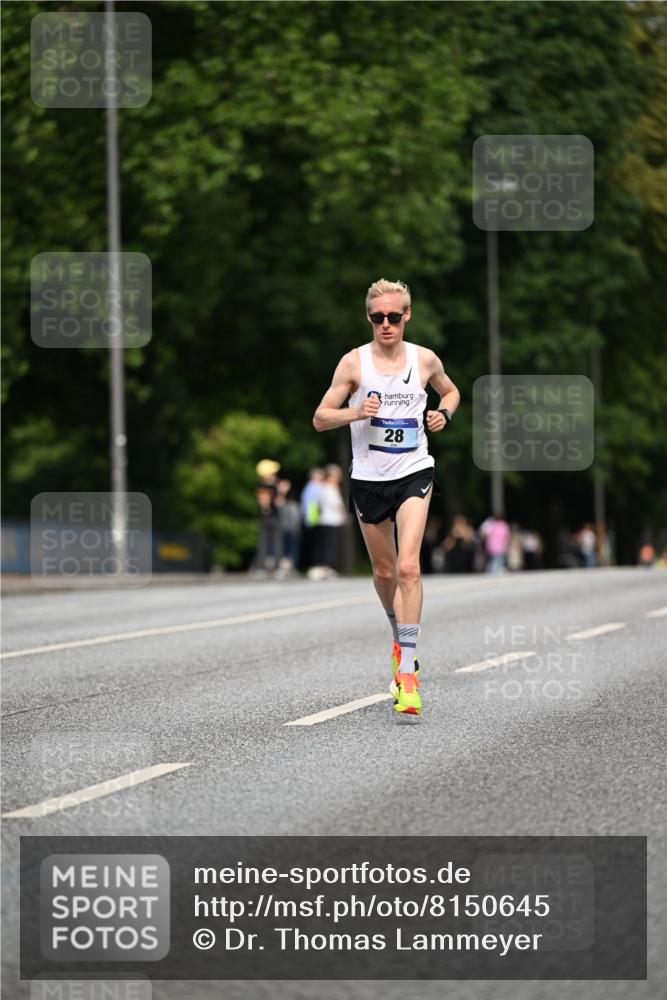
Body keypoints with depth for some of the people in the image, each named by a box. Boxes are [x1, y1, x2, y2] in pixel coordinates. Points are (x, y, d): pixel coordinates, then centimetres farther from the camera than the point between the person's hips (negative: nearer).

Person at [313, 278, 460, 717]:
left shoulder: (425, 360, 1)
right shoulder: (354, 362, -3)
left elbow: (450, 391, 23)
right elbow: (320, 418, -1)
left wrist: (444, 413, 1)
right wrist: (356, 412, -20)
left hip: (414, 473, -1)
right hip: (368, 478, 1)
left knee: (408, 567, -18)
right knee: (384, 572, 13)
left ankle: (407, 672, -20)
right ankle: (401, 638, 42)